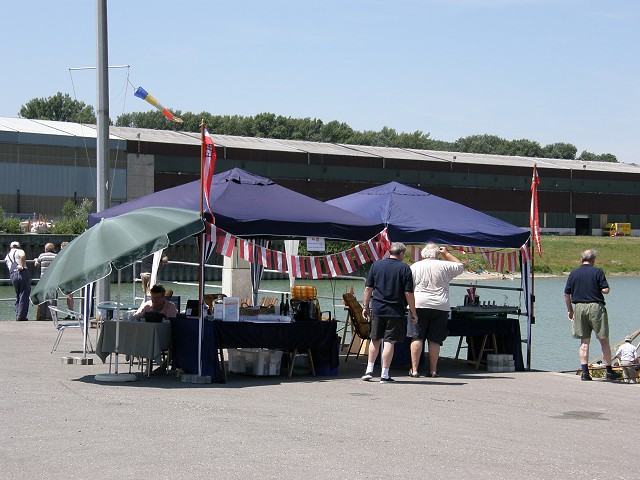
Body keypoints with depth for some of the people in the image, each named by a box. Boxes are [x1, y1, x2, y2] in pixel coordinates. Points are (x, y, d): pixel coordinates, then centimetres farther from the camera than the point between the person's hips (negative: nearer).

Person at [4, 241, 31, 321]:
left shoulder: (7, 256, 25)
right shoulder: (19, 251, 7)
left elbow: (9, 266, 20)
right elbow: (23, 256, -16)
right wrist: (22, 266, -11)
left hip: (12, 276, 5)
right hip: (22, 273, -5)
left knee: (18, 296, 17)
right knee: (24, 296, -2)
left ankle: (18, 315, 11)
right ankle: (21, 316, -7)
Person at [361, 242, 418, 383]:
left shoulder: (376, 265, 5)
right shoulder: (404, 268, -5)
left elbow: (368, 288, 5)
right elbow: (408, 293, -7)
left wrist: (366, 306, 15)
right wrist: (413, 313, 0)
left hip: (377, 308, 3)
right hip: (396, 311, -3)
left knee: (375, 340, 17)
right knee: (389, 341, 0)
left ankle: (369, 370, 17)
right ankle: (385, 375, 1)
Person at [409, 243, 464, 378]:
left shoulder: (415, 267, 4)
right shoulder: (445, 266, 3)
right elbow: (461, 266, 20)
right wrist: (447, 254, 24)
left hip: (419, 306, -1)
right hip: (440, 307, 1)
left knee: (417, 338, 0)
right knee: (435, 340, 5)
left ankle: (414, 370, -4)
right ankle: (433, 370, 7)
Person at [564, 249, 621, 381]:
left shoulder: (573, 273, 7)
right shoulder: (598, 272, -4)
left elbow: (566, 294, 7)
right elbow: (605, 290, -10)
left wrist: (570, 310, 17)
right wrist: (602, 289, 13)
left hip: (579, 307, 3)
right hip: (595, 306, -3)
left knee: (584, 342, 6)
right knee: (604, 340, 5)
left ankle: (585, 372, 0)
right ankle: (609, 371, 9)